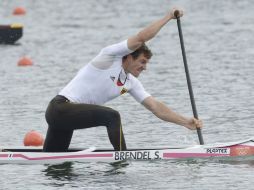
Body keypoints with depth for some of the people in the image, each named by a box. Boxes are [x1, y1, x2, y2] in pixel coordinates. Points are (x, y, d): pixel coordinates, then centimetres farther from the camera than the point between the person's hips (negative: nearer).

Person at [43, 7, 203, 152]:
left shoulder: (131, 83, 12)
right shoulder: (110, 57, -10)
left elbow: (155, 107, 9)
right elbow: (141, 38, -20)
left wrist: (185, 122, 1)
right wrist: (168, 17, -12)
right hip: (61, 107, -9)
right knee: (112, 116, -24)